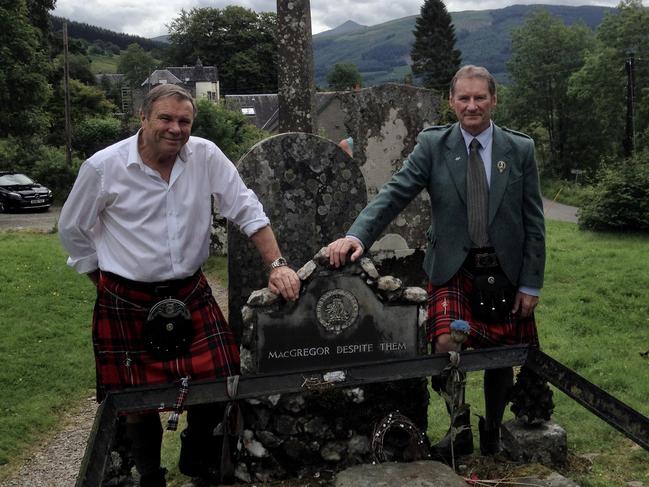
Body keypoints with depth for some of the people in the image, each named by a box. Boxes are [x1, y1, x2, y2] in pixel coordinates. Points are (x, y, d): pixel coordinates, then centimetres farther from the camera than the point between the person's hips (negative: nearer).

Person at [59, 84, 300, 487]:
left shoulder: (206, 156, -5)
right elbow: (73, 230, 4)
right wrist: (104, 281, 7)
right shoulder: (103, 167, -10)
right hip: (127, 302, -2)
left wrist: (277, 265, -10)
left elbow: (248, 211, -2)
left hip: (192, 294, 3)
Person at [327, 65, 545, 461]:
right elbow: (395, 194, -13)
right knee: (447, 344, -21)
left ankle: (493, 430, 37)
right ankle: (460, 427, 4)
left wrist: (531, 284, 0)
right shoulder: (433, 146, -2)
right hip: (453, 269, -1)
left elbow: (534, 222, 3)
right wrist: (358, 235, -29)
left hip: (505, 272, 2)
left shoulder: (521, 149, 1)